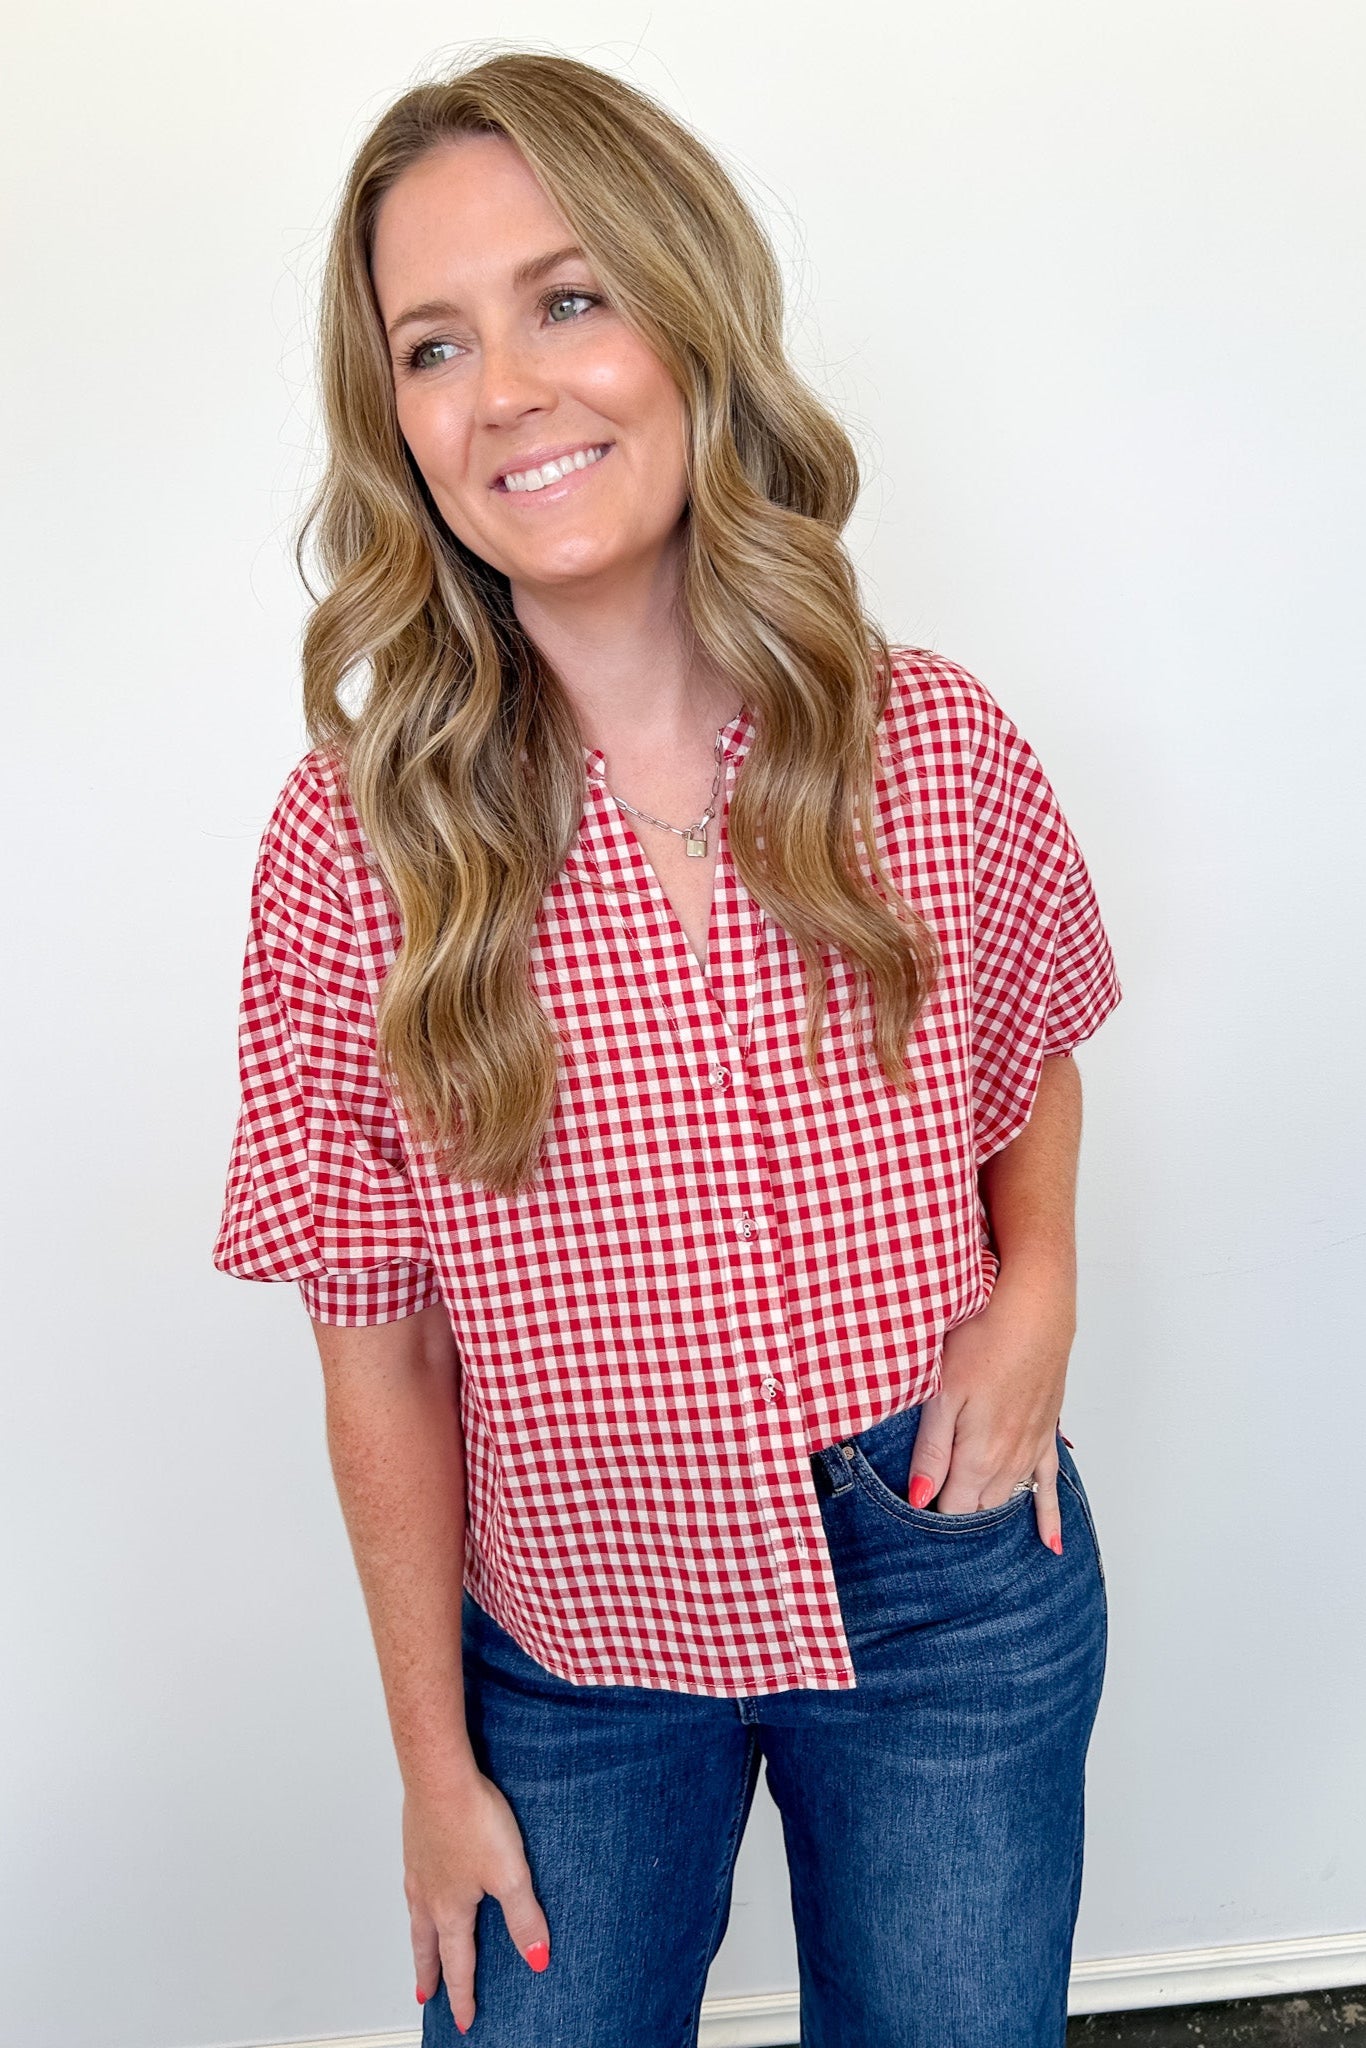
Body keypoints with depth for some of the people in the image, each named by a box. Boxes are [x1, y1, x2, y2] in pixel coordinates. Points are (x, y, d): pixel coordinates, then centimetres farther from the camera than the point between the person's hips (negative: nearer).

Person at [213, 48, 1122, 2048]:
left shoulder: (939, 749, -11)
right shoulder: (354, 846, -16)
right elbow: (381, 1358, -9)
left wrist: (1039, 1287, -9)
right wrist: (438, 1767, -1)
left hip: (955, 1592, 2)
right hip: (572, 1641, -1)